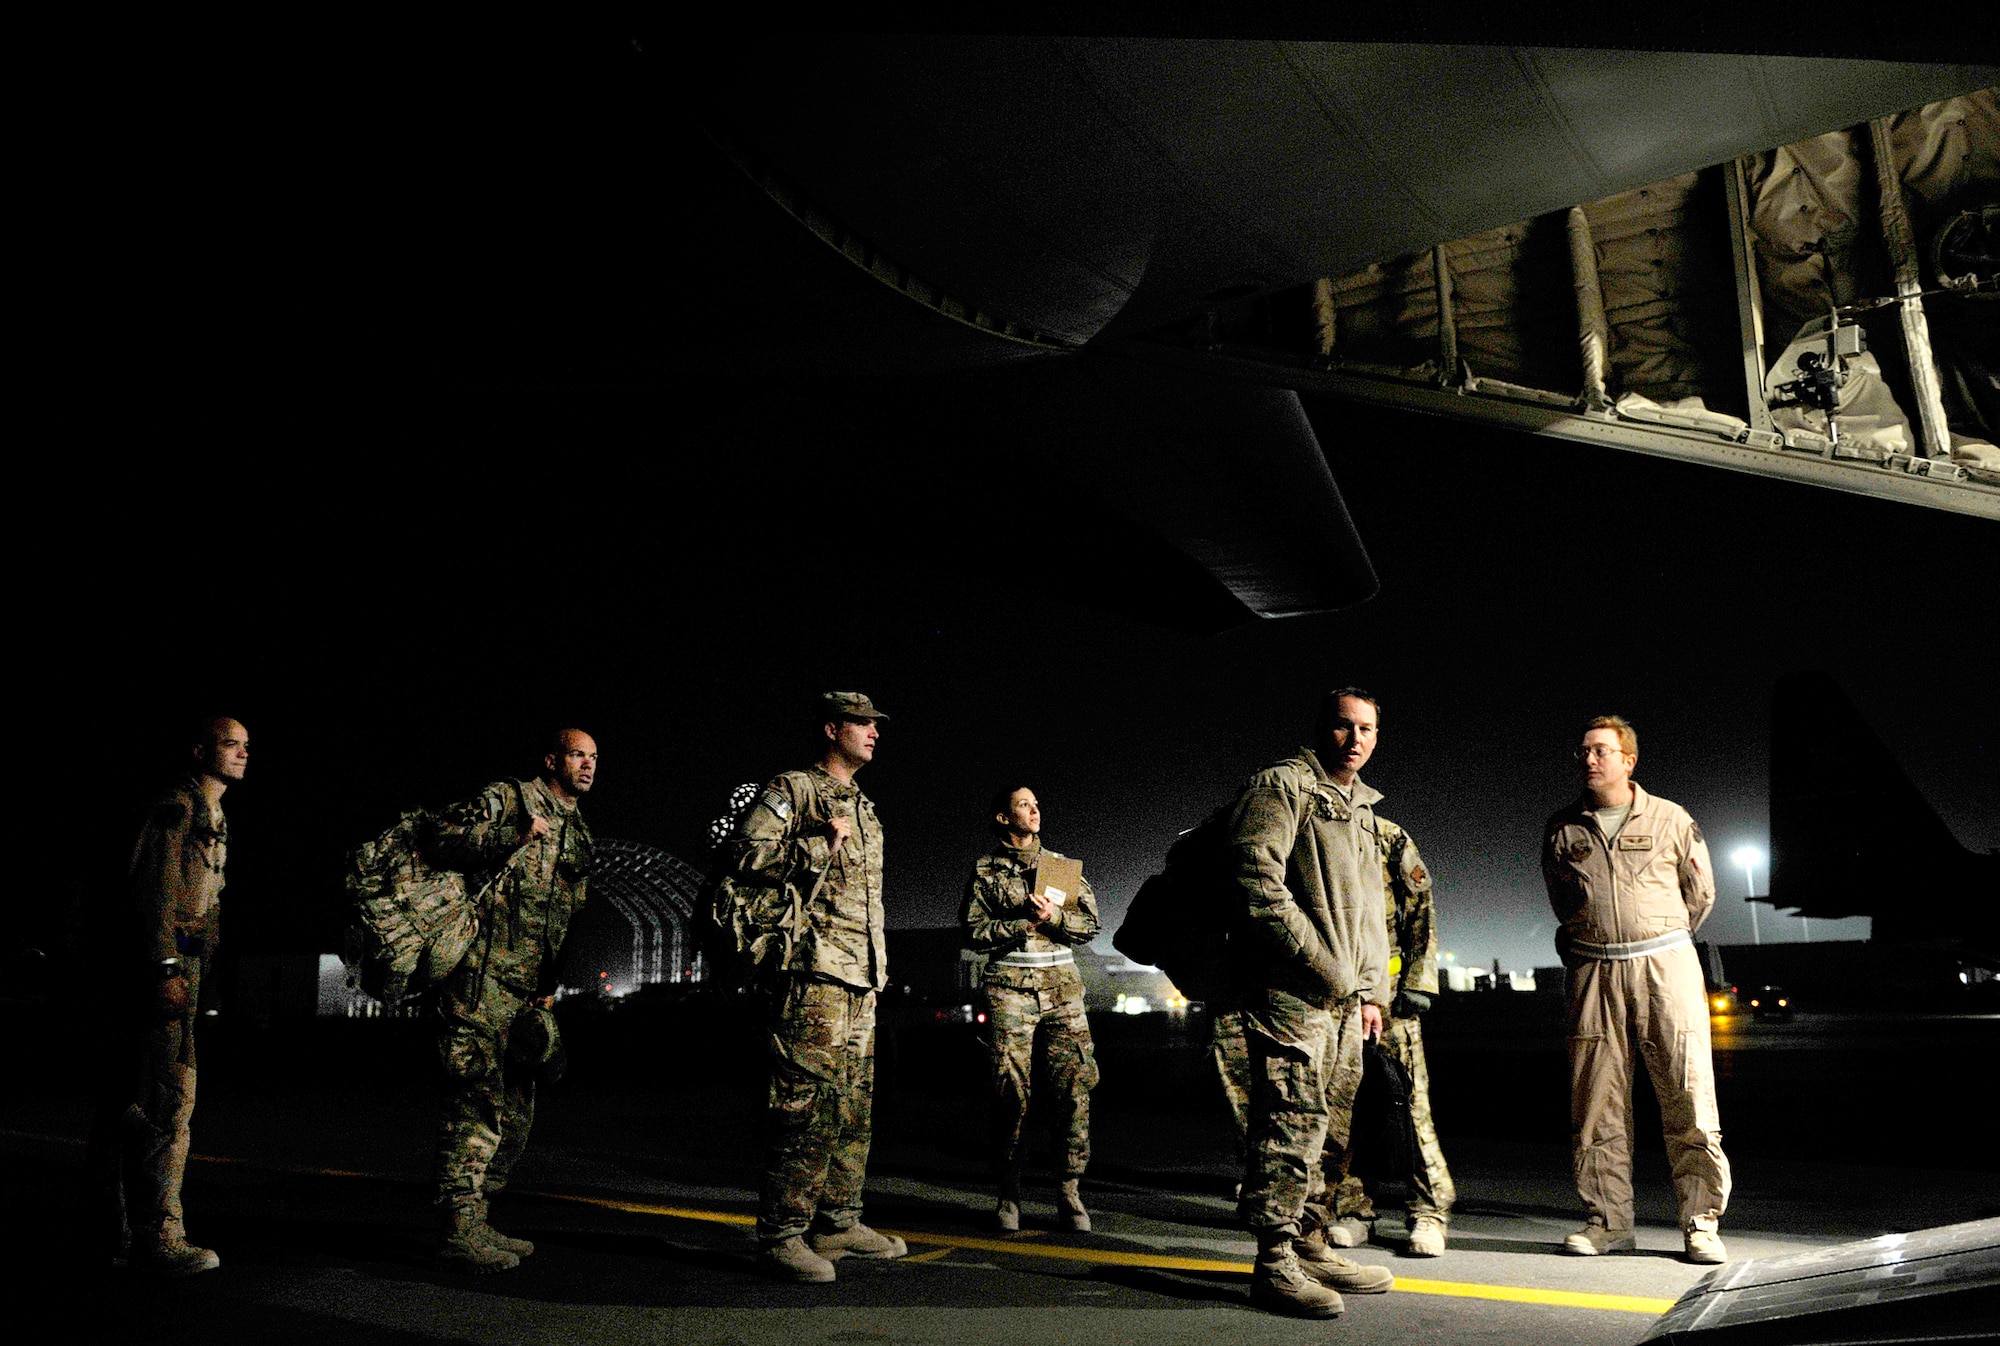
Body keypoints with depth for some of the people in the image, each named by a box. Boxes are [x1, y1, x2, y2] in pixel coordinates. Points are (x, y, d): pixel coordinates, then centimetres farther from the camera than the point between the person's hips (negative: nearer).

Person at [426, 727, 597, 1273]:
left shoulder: (579, 837, 22)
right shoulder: (508, 798, -1)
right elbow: (442, 838, -12)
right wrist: (514, 835, -21)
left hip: (527, 991, 9)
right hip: (483, 976, -9)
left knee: (514, 1114, 12)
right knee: (477, 1101, -11)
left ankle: (475, 1222, 22)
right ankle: (459, 1232, -7)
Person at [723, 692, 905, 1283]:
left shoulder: (864, 809, 24)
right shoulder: (791, 791, -2)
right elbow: (741, 855, -14)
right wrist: (820, 845, -16)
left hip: (861, 979, 9)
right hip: (814, 972, -9)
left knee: (853, 1107, 11)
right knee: (807, 1105, -10)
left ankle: (837, 1223, 20)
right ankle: (780, 1237, -3)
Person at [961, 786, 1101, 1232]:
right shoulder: (985, 870, 9)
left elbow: (1089, 924, 10)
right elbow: (974, 931, 1)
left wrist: (1055, 918, -9)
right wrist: (1026, 922, -9)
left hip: (1061, 984, 2)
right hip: (1010, 986, -2)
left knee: (1076, 1087, -7)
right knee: (1011, 1092, -4)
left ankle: (1070, 1193, 0)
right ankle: (1009, 1196, 6)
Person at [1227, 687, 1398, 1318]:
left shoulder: (1361, 809, 22)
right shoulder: (1282, 785, -6)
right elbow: (1257, 880, -17)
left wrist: (1371, 992, 19)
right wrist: (1321, 961, -18)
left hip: (1344, 998, 9)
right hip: (1289, 988, -9)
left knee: (1330, 1127, 13)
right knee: (1293, 1123, -10)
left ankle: (1305, 1242, 23)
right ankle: (1276, 1263, -5)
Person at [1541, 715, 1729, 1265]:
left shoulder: (1670, 819, 5)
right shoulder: (1561, 829, 8)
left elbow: (1700, 892, 17)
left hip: (1666, 965, -1)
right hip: (1593, 973, 2)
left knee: (1690, 1098, -4)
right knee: (1597, 1105, 3)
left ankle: (1700, 1222, 5)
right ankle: (1608, 1221, 11)